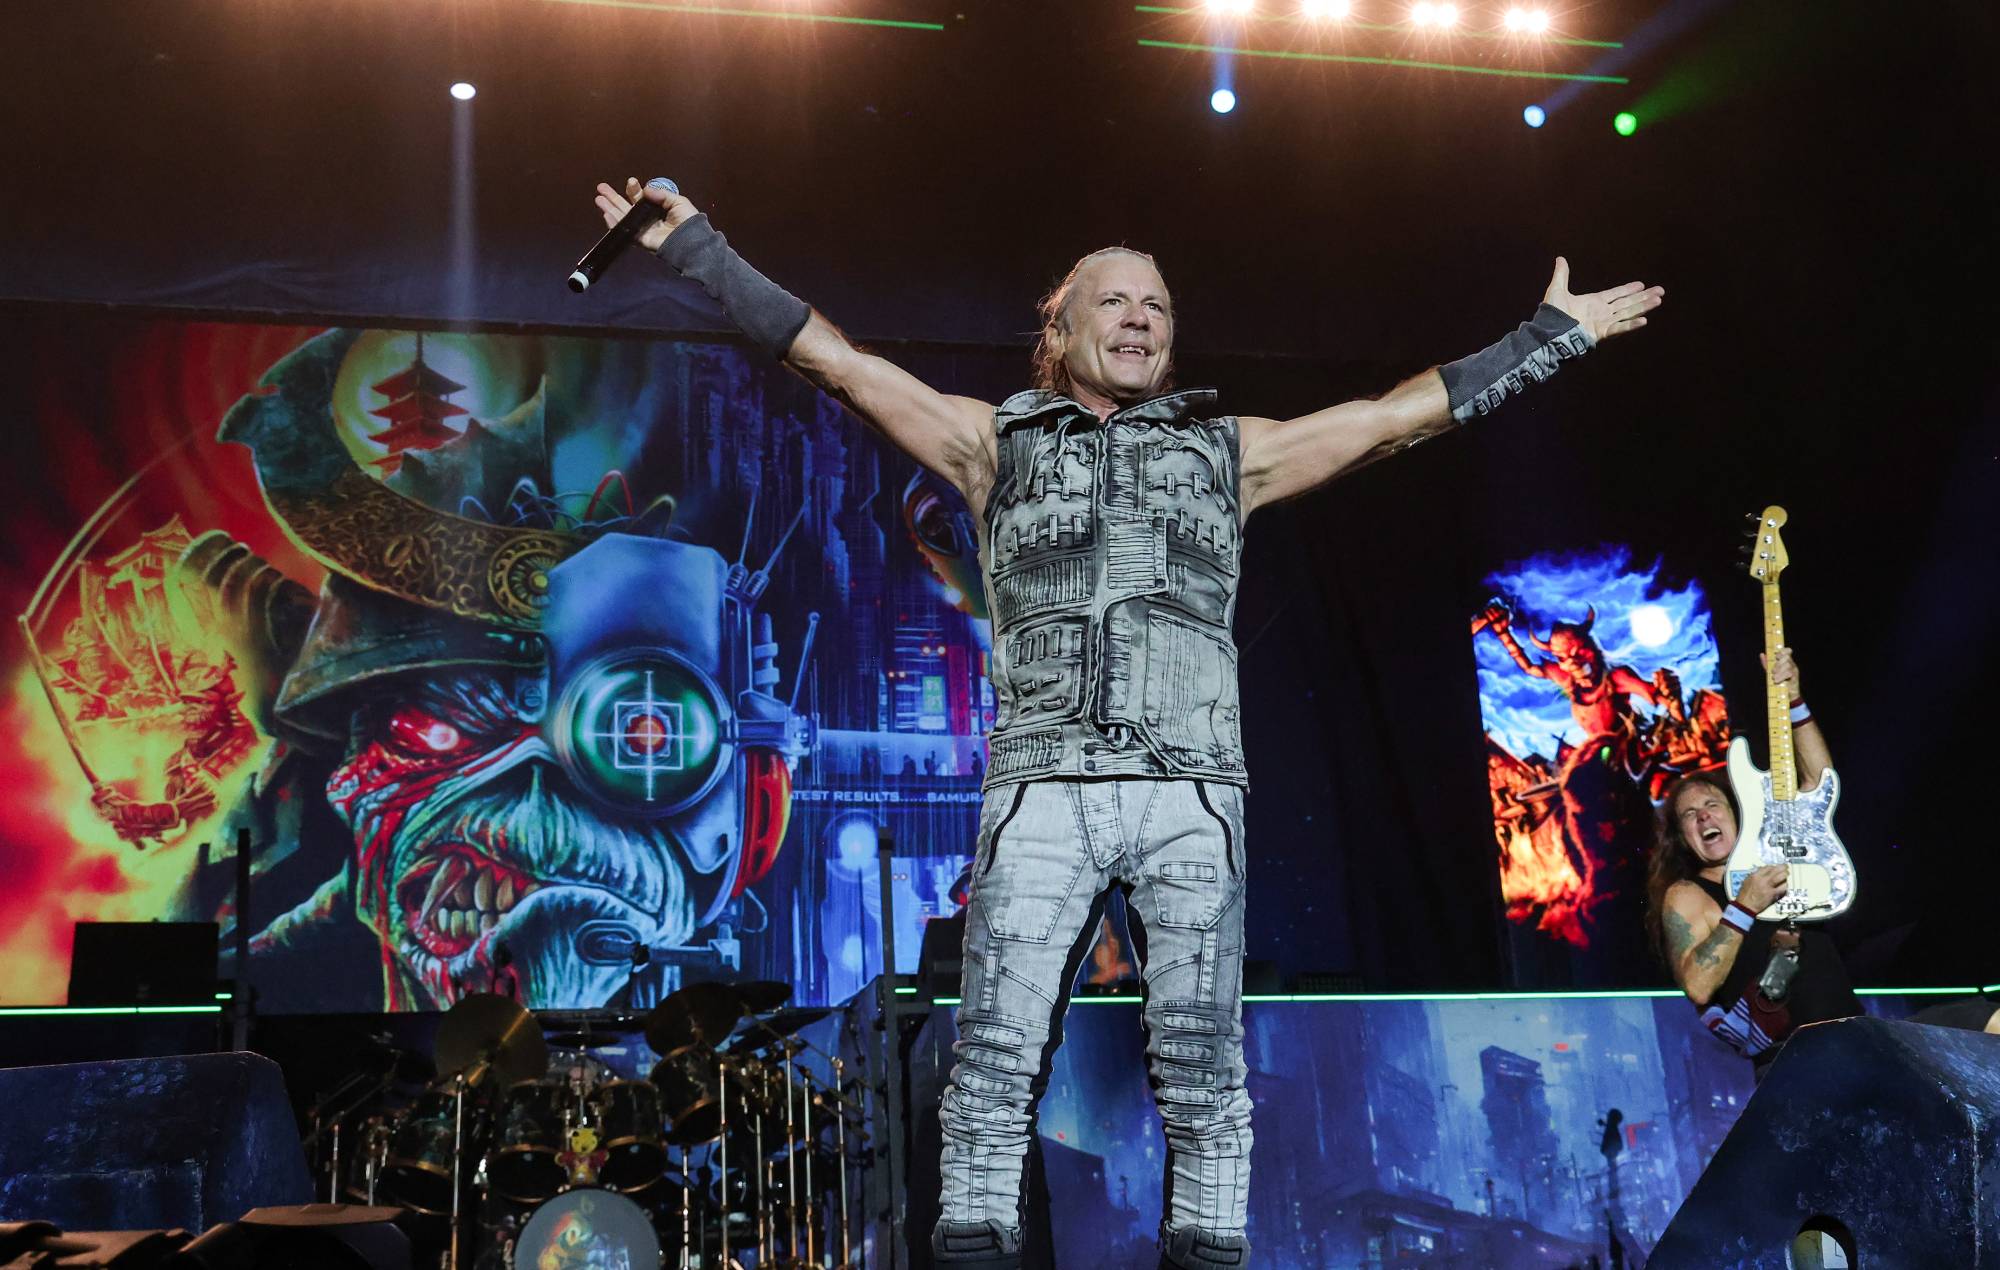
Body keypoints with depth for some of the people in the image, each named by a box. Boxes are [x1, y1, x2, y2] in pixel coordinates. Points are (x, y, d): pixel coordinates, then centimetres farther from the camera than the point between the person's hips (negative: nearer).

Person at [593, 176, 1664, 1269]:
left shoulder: (1227, 450, 19)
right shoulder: (999, 442, 16)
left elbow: (1406, 412, 21)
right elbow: (834, 359, 14)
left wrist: (1556, 332, 23)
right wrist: (697, 250, 12)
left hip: (1190, 797, 1)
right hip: (1040, 790, -1)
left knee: (1202, 1067, -2)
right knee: (998, 1059, -7)